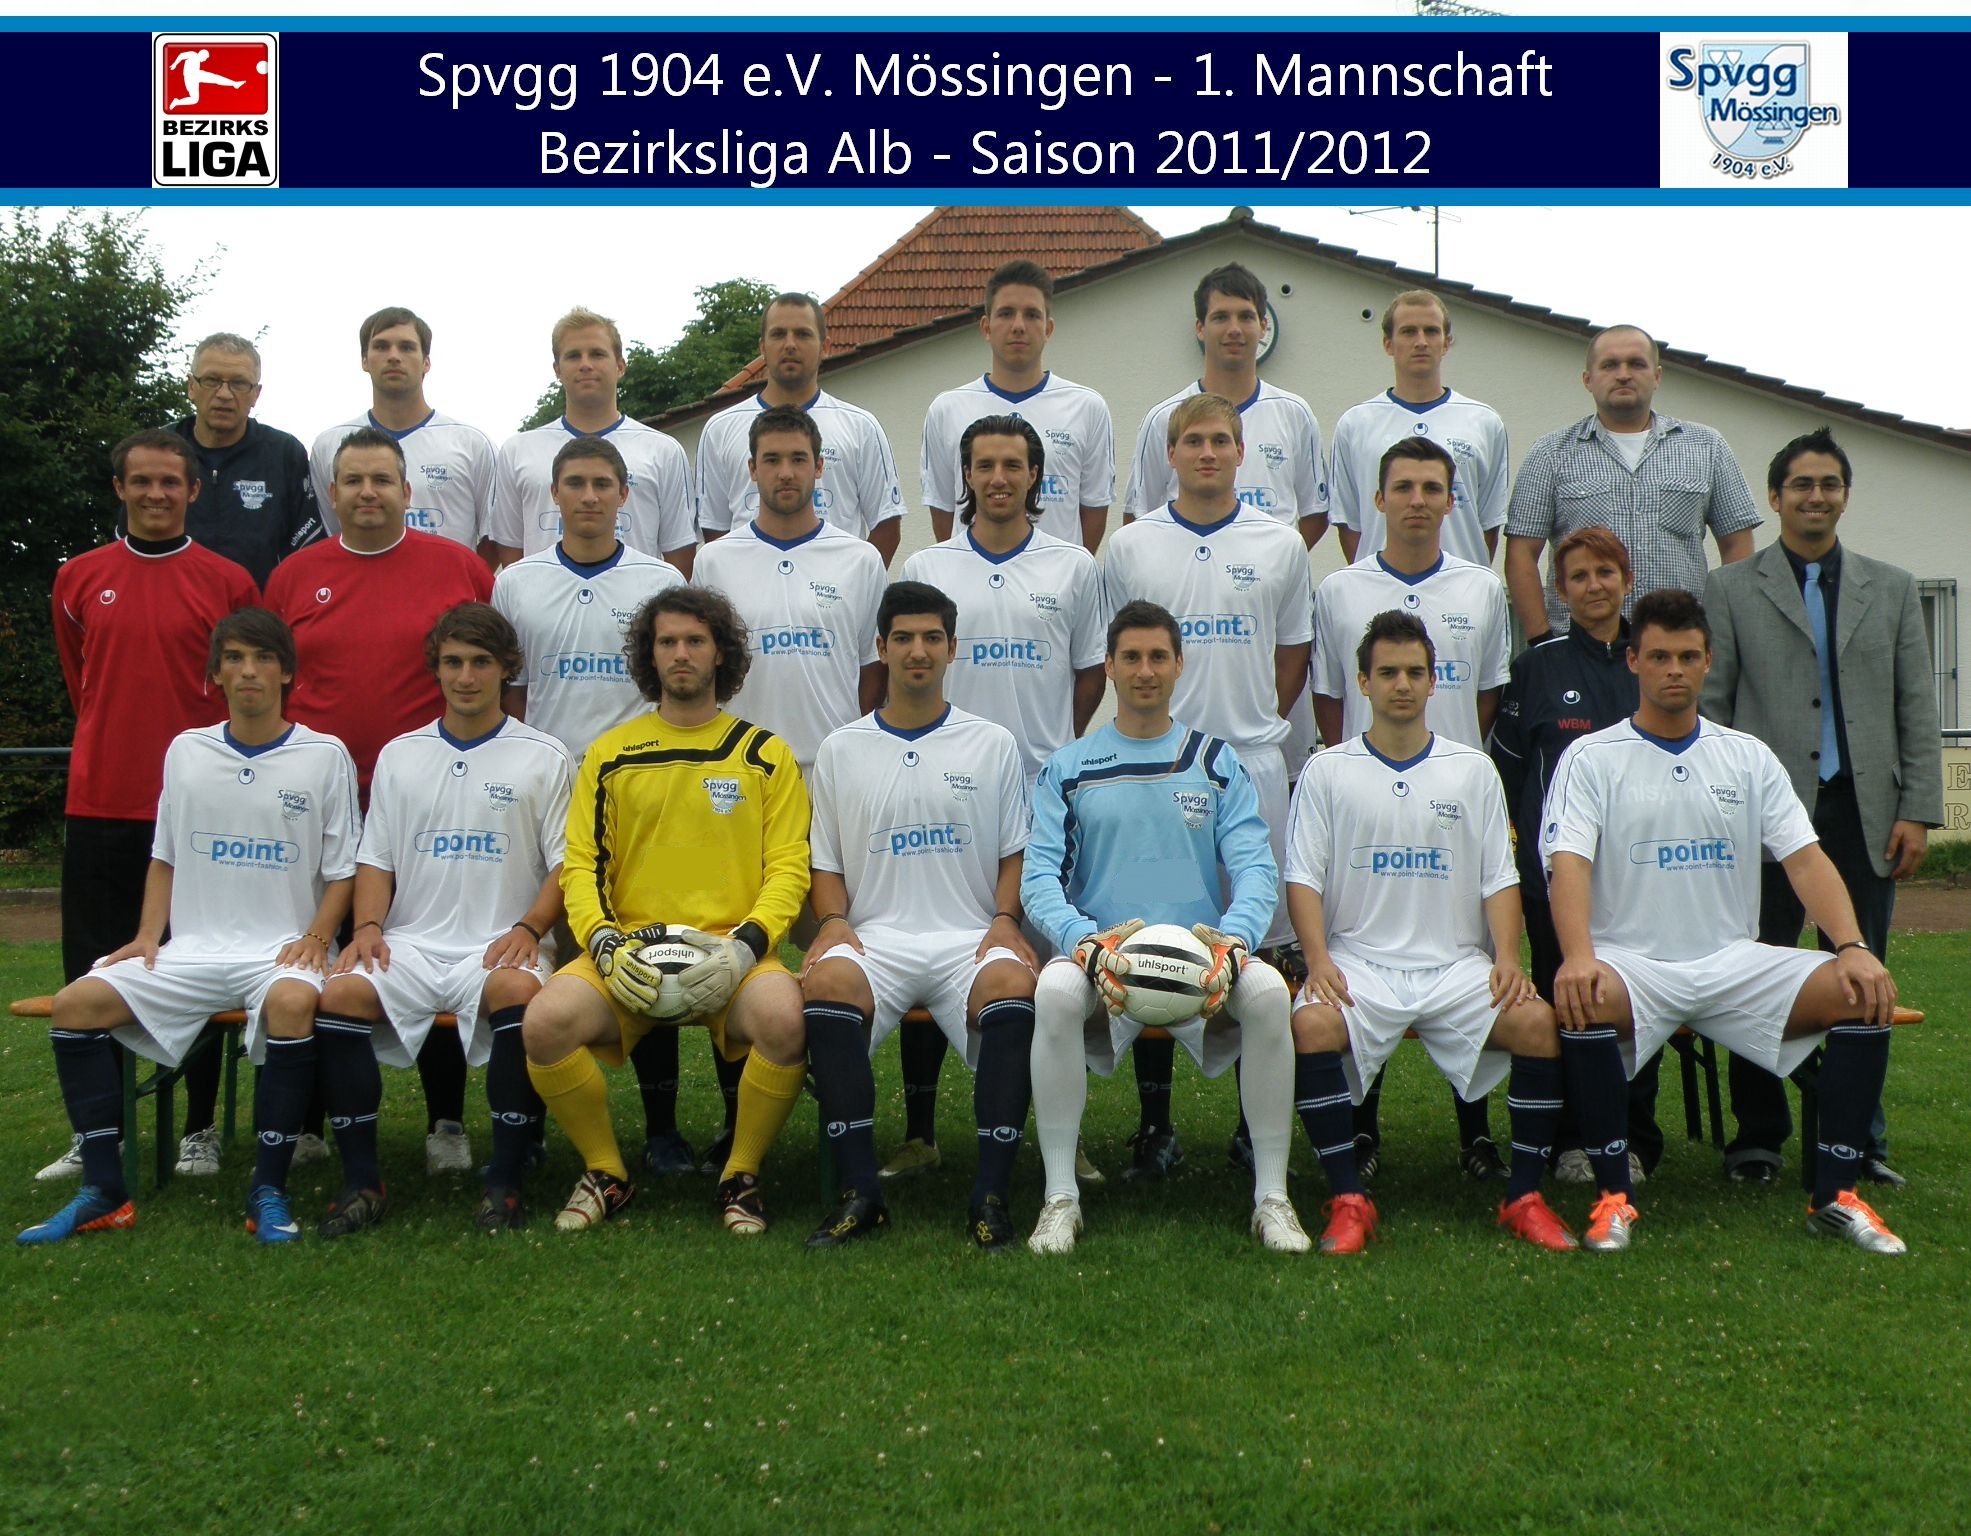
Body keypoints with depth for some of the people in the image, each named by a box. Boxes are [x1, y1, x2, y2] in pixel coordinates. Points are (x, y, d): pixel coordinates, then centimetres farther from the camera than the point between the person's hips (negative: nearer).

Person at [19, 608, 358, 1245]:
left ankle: (268, 1192, -26)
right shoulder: (186, 750, 12)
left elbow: (342, 870, 3)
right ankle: (103, 1192, -12)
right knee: (76, 1003, -17)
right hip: (193, 947, 4)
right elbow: (164, 858, 19)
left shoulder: (325, 756, 2)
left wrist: (316, 937, -13)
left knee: (292, 1003, -38)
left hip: (281, 948, -4)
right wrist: (148, 936, 4)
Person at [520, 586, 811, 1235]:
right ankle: (606, 1173, -1)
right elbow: (580, 864, 11)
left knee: (784, 1020, -35)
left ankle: (741, 1176, -7)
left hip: (733, 956, -1)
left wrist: (745, 945, -12)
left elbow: (789, 868, 5)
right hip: (627, 955, 2)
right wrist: (603, 942, -8)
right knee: (544, 1023, -28)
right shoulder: (610, 754, 15)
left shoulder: (765, 754, 11)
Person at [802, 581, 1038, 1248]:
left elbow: (1015, 852, 13)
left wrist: (1005, 920, -6)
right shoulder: (841, 750, 15)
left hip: (969, 936, 0)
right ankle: (860, 1193, -28)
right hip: (875, 936, 1)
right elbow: (825, 862, 15)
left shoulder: (992, 744, 13)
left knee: (1014, 991, -35)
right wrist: (834, 921, -6)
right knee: (826, 983, -34)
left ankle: (991, 1193, -27)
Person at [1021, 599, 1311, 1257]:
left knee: (1268, 991, -31)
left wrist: (1233, 941, -21)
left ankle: (1271, 1196, -18)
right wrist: (1087, 944, -22)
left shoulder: (1218, 764, 14)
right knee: (1054, 992, -34)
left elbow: (1256, 868, 2)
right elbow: (1039, 877, 0)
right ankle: (1060, 1197, -23)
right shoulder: (1068, 768, 12)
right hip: (1099, 952, 0)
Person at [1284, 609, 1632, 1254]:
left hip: (1458, 964, 2)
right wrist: (1318, 960, -13)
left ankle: (1525, 1195, -10)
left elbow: (1500, 879, 10)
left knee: (1538, 1022, -26)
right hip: (1360, 961, -1)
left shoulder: (1472, 769, 12)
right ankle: (1348, 1201, -20)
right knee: (1311, 1026, -32)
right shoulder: (1328, 771, 8)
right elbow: (1303, 878, 3)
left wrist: (1507, 958, -7)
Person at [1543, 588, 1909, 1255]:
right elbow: (1568, 862, -13)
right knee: (1581, 1000, -37)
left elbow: (1804, 857, 4)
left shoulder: (1748, 756, 12)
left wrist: (1853, 946, -13)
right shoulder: (1591, 758, 2)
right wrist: (1578, 955, -32)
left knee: (1866, 993, -18)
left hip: (1734, 963, 4)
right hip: (1631, 964, -3)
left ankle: (1834, 1195, -8)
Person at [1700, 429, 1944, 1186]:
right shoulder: (1730, 590, 6)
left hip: (1865, 814, 2)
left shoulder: (1891, 589, 13)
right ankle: (1758, 1137, 14)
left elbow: (1918, 709, 10)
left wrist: (1918, 810, 1)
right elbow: (1708, 708, 3)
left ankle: (1860, 1141, 16)